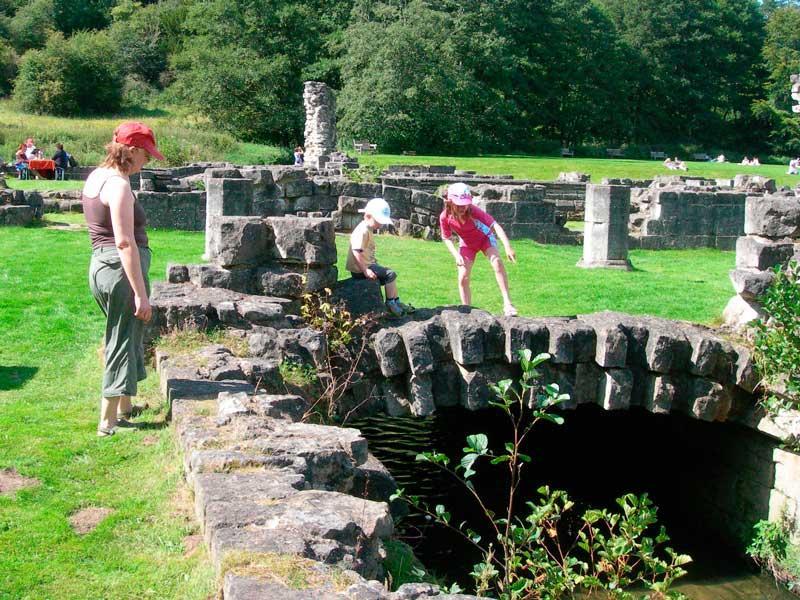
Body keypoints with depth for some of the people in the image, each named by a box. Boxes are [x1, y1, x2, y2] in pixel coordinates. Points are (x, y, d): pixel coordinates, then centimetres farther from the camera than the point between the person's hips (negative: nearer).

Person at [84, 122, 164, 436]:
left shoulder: (96, 176, 11)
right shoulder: (119, 185, -18)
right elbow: (125, 242, -22)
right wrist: (141, 293, -22)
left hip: (100, 265, 10)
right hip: (122, 269, -10)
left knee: (125, 338, 21)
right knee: (123, 343, 1)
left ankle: (124, 408, 33)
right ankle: (108, 422, 8)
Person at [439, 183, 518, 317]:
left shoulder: (474, 211, -36)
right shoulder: (445, 217, -27)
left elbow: (495, 225, -44)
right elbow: (447, 238, -10)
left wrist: (507, 247, -56)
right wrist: (456, 255, -25)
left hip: (485, 238, -3)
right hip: (467, 244, 3)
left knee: (497, 262, -28)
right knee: (463, 278, -5)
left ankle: (507, 303, -26)